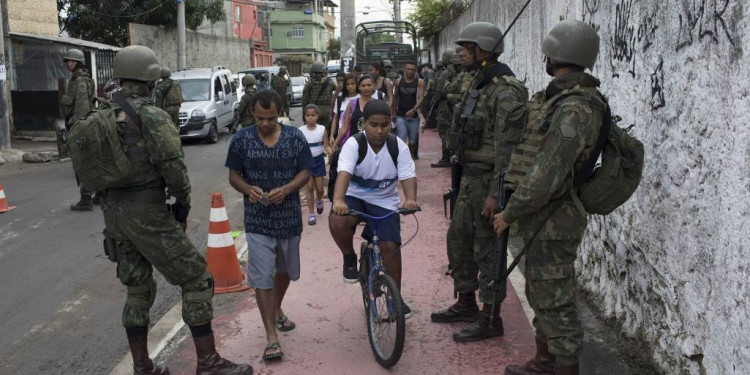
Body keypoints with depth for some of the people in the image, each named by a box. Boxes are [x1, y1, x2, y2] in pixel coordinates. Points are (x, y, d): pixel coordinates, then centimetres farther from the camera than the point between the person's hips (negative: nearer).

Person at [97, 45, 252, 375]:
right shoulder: (151, 116, -14)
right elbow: (172, 165, -20)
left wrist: (112, 206, 19)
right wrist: (183, 201, -4)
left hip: (114, 212, 8)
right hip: (149, 213, -8)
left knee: (138, 290, 18)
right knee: (196, 280, 2)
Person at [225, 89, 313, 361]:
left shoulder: (295, 137, -5)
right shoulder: (241, 140, -7)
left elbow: (305, 173, -2)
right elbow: (234, 176, 0)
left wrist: (286, 189, -22)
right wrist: (248, 189, -22)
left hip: (289, 217, 2)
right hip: (258, 220, -2)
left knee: (284, 270, 21)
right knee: (262, 278, -6)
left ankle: (277, 309, 48)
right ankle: (271, 337, 0)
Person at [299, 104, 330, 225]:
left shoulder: (322, 129, -7)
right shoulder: (300, 131, -6)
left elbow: (326, 146, -5)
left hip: (319, 160, 0)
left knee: (319, 188, 6)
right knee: (310, 187, 0)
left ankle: (319, 201, 41)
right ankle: (311, 214, 7)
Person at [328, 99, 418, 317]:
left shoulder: (398, 146, -10)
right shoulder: (354, 144, -17)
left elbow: (408, 176, -21)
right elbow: (344, 173, -33)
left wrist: (411, 199, -43)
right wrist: (338, 200, -51)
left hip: (385, 203, 2)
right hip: (355, 197, -2)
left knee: (390, 245, -10)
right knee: (337, 221, -33)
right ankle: (350, 257, -1)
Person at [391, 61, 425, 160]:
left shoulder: (419, 82, -4)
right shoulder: (399, 81, 3)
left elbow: (420, 98, -14)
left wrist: (413, 110, -30)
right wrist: (393, 113, 13)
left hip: (413, 115, 0)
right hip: (400, 116, 0)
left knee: (413, 139, 12)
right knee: (401, 139, -11)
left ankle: (411, 156, 31)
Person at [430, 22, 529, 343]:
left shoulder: (505, 91, -19)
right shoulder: (480, 84, 13)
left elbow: (506, 147, -23)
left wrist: (495, 194, -25)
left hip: (488, 180, -10)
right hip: (471, 177, 10)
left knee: (487, 248, -1)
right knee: (458, 238, 18)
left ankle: (490, 319, 11)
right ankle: (466, 304, 32)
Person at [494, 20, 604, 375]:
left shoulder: (575, 109, -24)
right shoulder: (561, 97, 9)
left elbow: (548, 173, -27)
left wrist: (510, 213, -17)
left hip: (553, 222, -10)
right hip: (545, 216, 10)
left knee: (554, 299, 0)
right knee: (540, 292, 21)